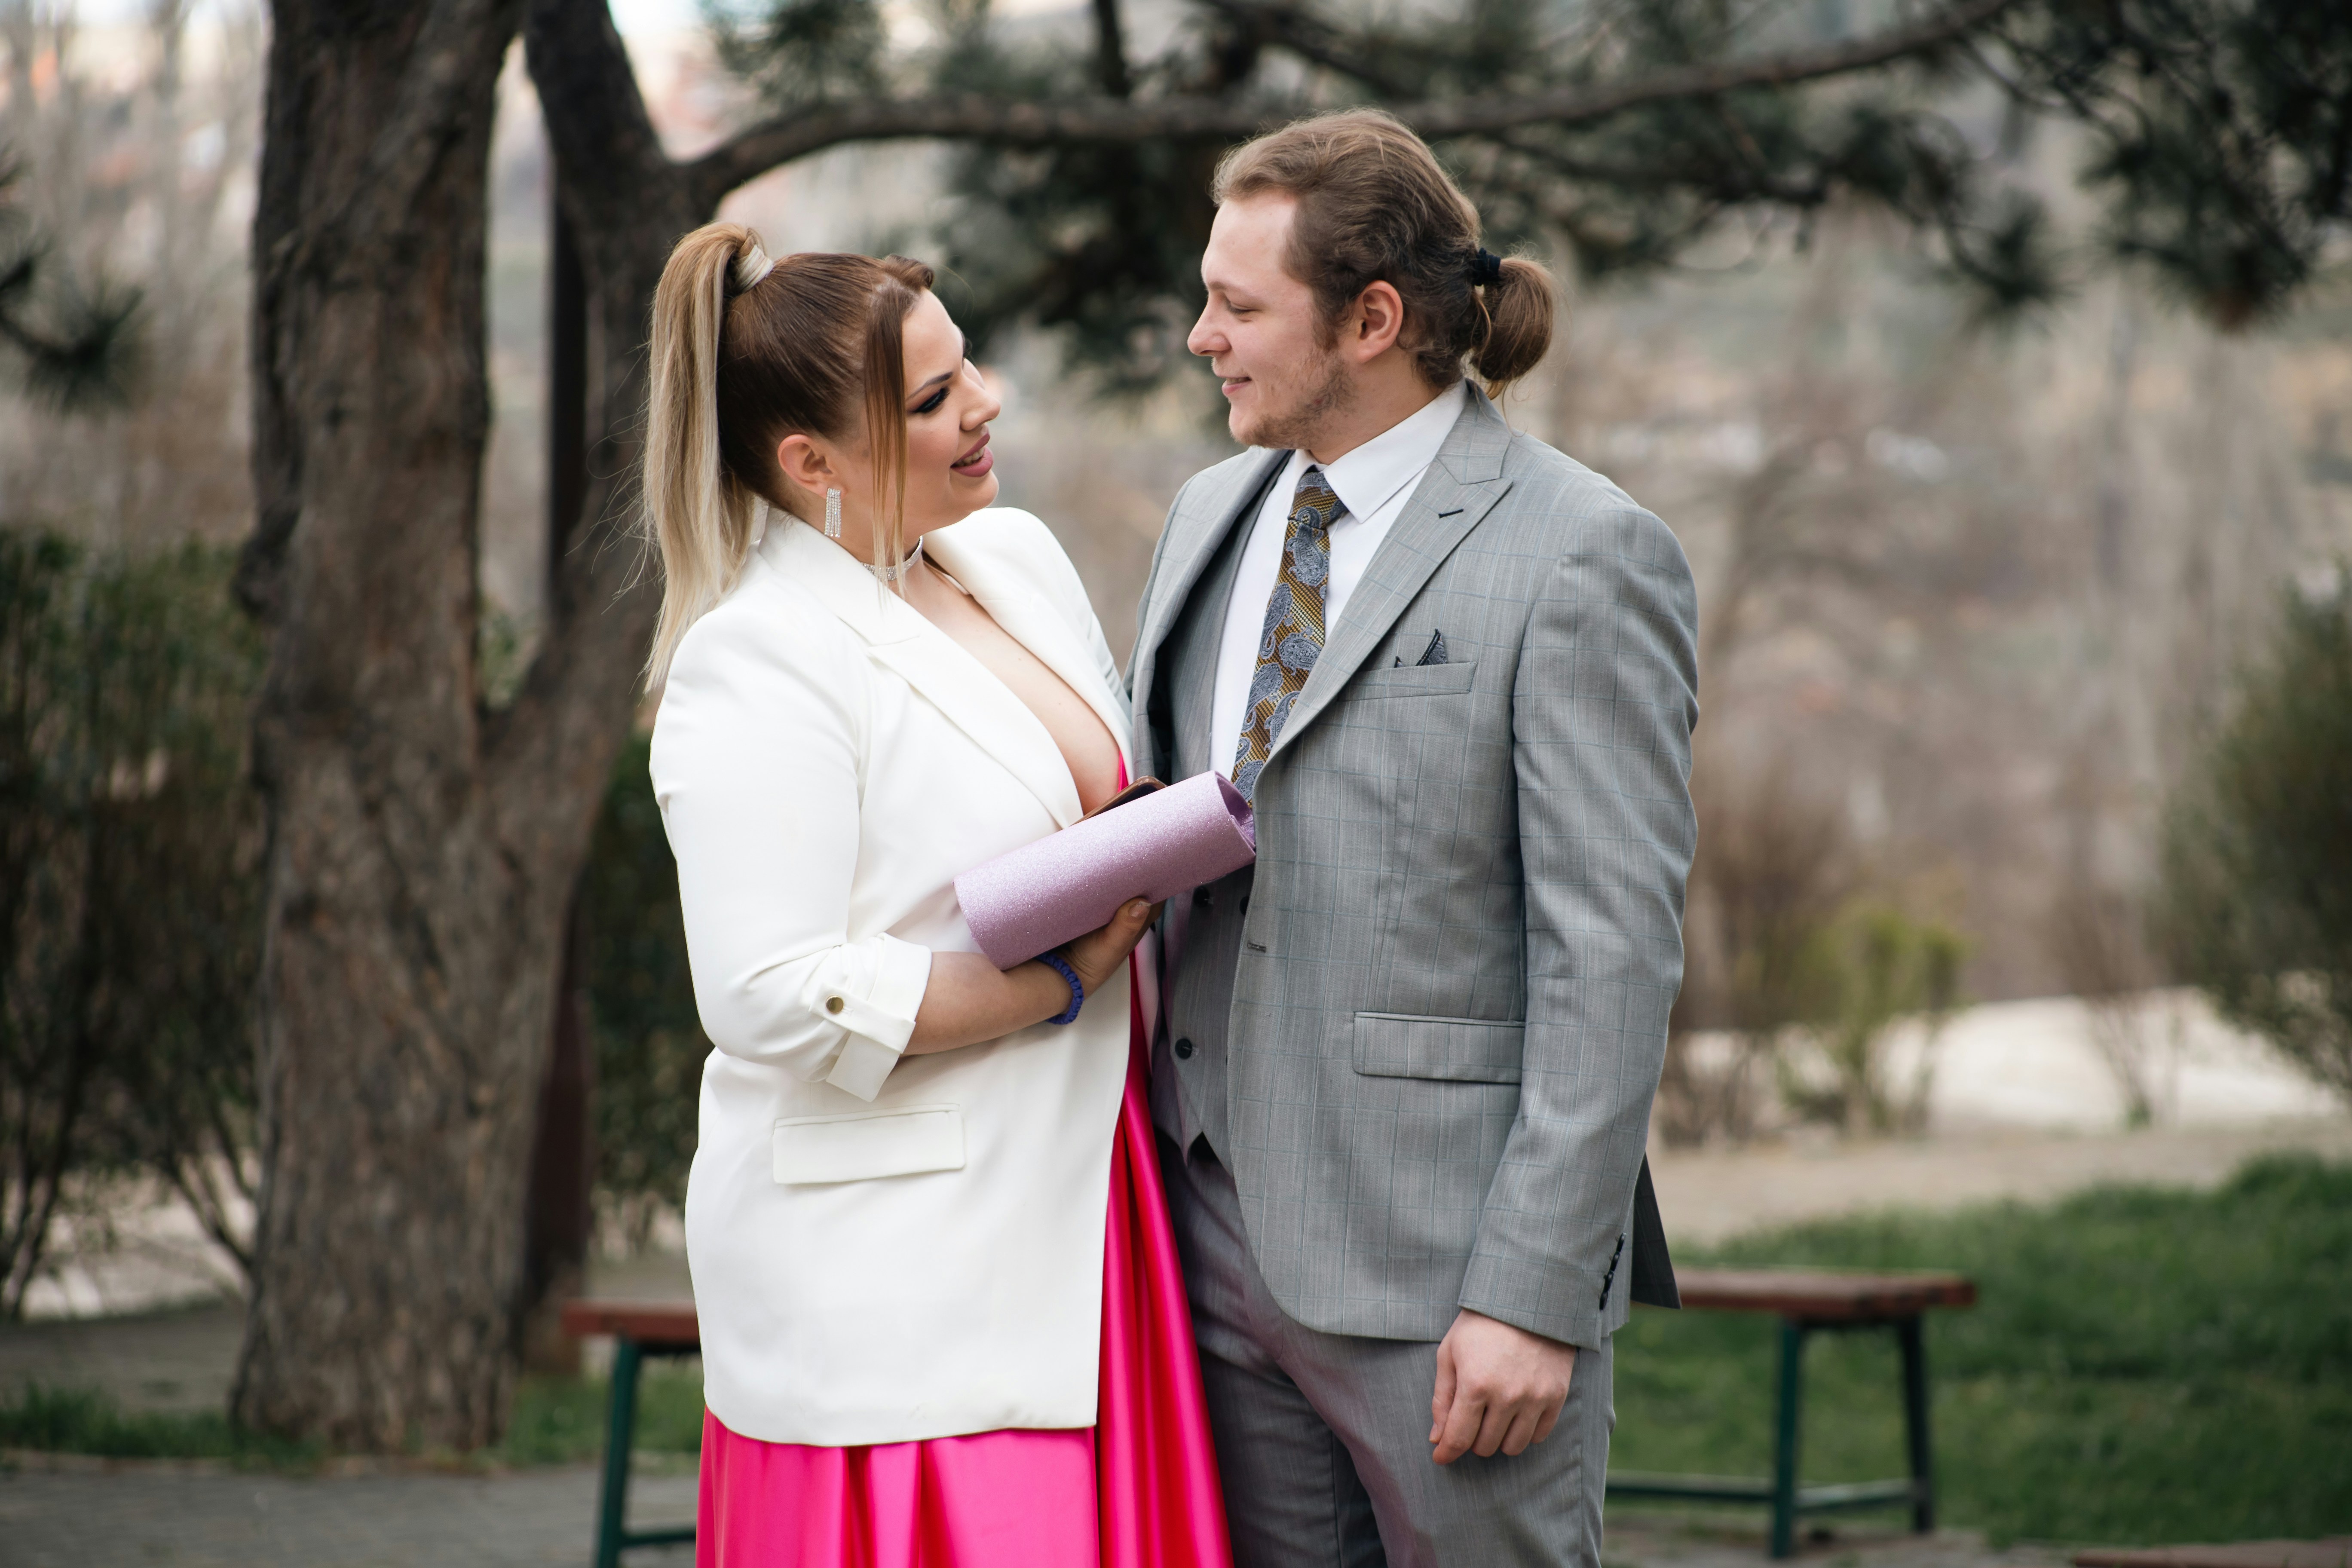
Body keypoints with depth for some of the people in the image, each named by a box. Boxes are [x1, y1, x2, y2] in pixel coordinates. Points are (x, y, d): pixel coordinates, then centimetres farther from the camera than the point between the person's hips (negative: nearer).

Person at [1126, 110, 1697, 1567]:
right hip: (1224, 1217, 7)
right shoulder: (1215, 517, 12)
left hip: (1440, 1251, -7)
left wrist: (1533, 1294, -18)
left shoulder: (1581, 556, -11)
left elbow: (1614, 953, -14)